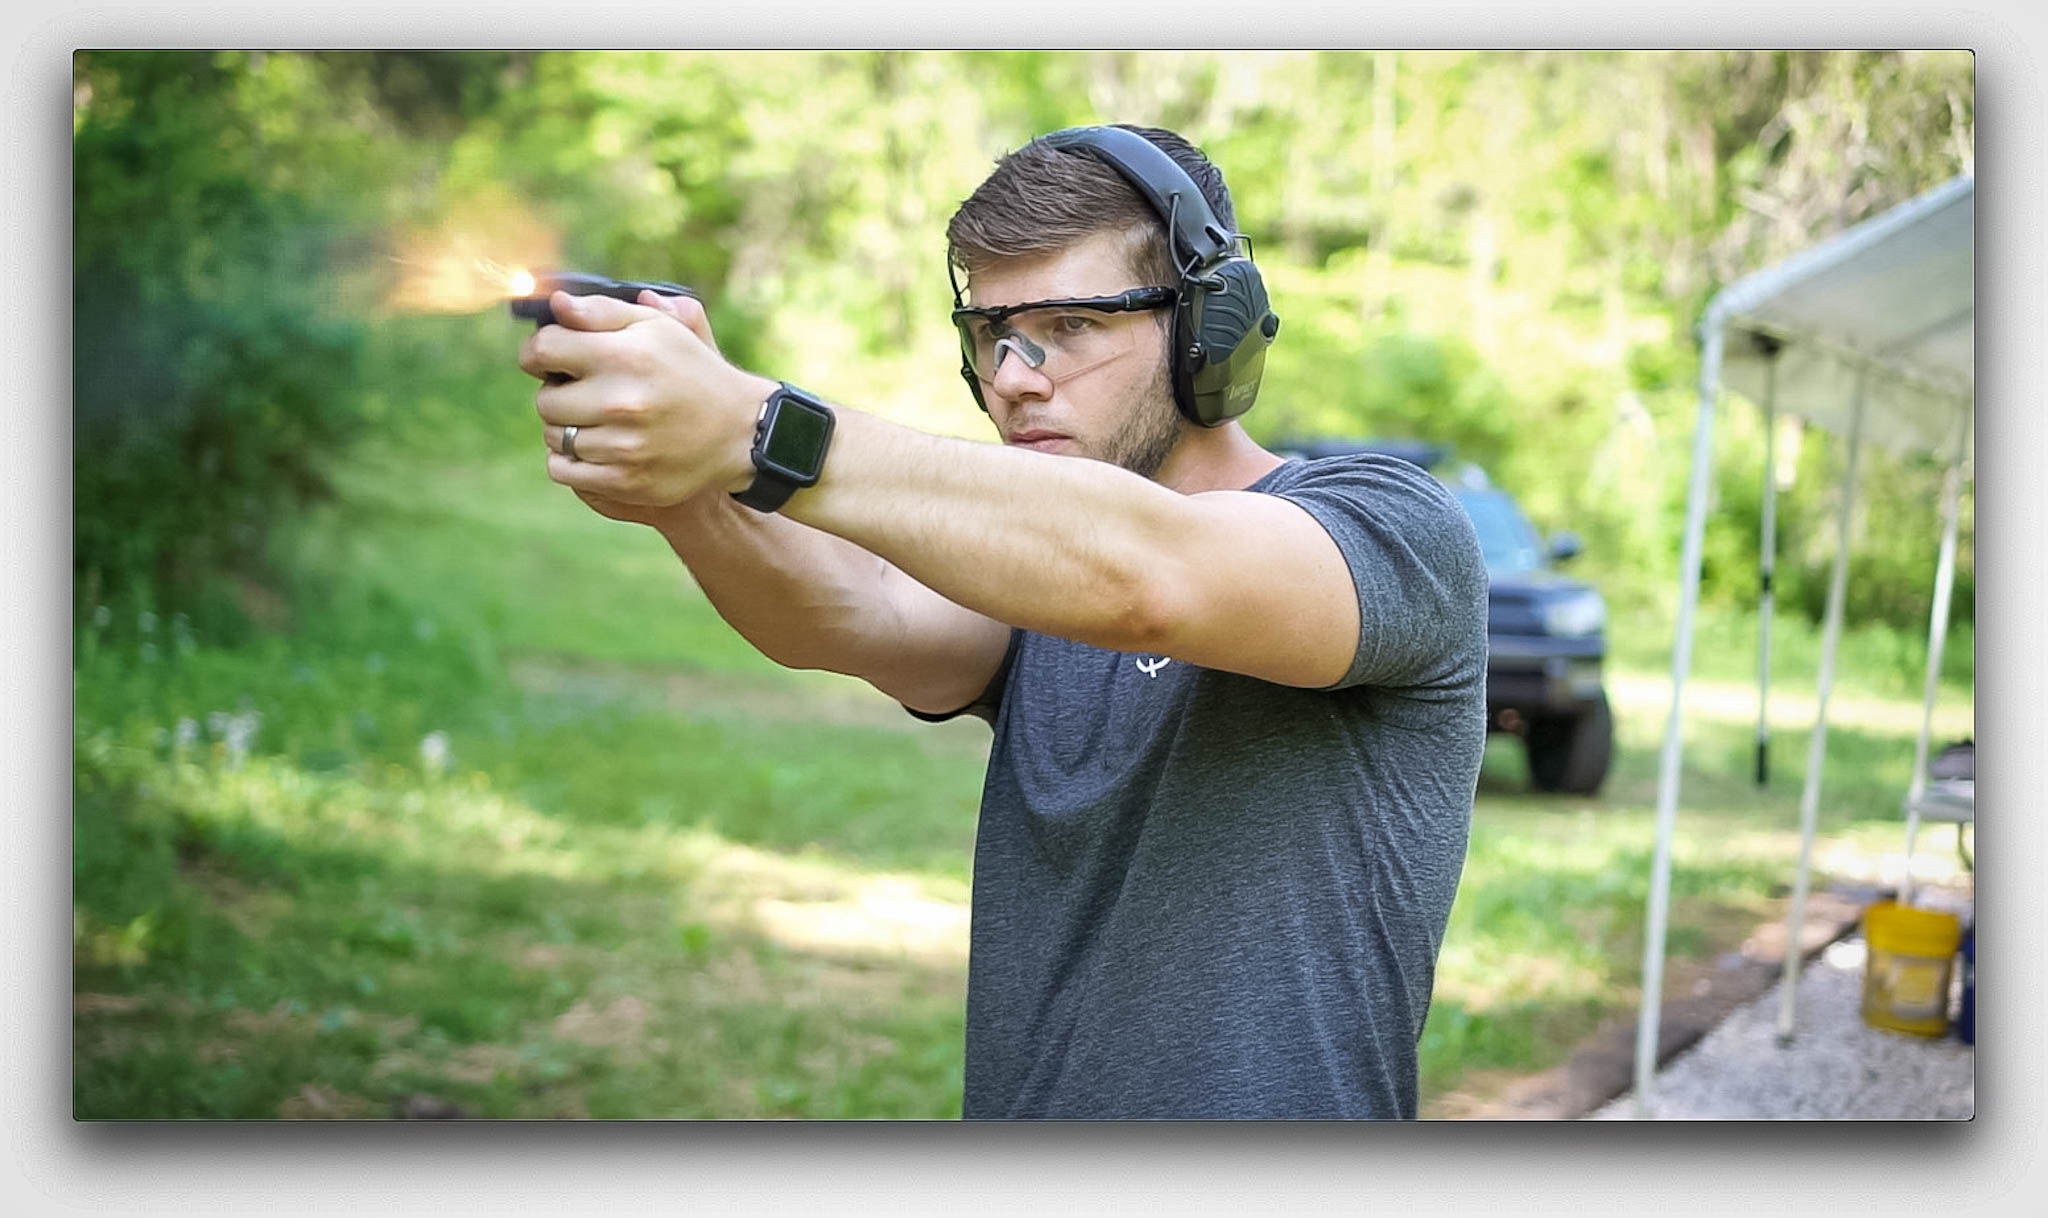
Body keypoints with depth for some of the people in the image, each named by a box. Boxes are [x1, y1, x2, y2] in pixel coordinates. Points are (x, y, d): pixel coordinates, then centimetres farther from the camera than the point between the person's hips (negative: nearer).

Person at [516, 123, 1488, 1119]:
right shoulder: (1022, 578, 11)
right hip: (1010, 1102, 4)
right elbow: (852, 612, -9)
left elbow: (1142, 579, -24)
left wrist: (754, 433, -31)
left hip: (1273, 1101, -4)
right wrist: (682, 493, -29)